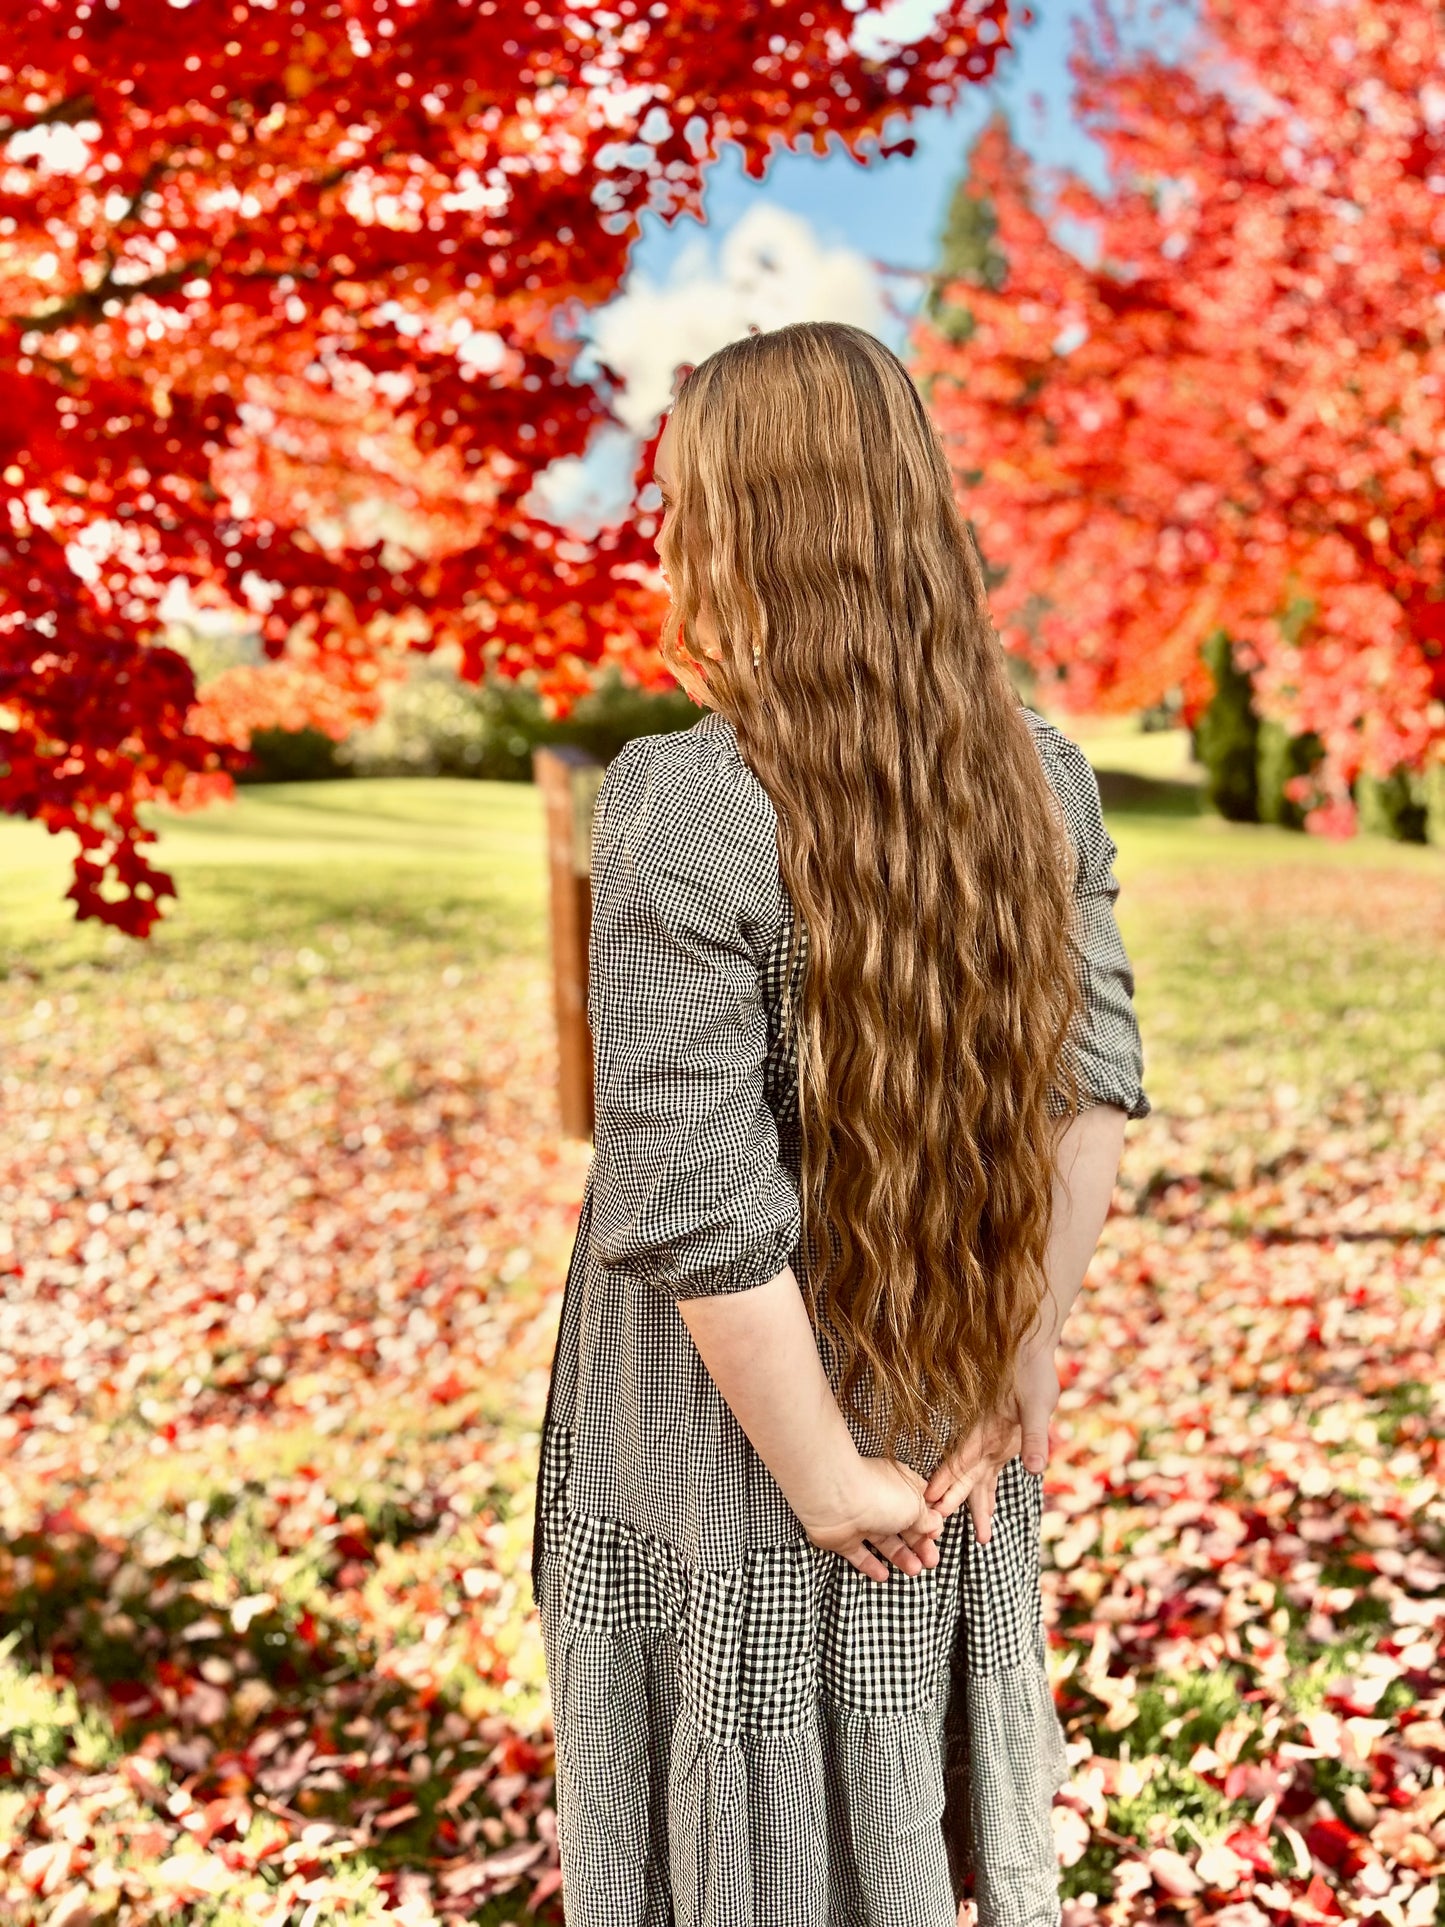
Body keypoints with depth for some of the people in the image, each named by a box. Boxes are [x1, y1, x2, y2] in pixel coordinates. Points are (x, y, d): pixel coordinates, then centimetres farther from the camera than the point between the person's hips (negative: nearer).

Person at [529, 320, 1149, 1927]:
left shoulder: (683, 805, -24)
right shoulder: (1040, 774, -6)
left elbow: (696, 1209, -26)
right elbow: (1093, 1082, -3)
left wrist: (826, 1482, -15)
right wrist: (1024, 1365, 2)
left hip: (738, 1448, -5)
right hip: (958, 1438, 5)